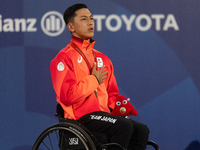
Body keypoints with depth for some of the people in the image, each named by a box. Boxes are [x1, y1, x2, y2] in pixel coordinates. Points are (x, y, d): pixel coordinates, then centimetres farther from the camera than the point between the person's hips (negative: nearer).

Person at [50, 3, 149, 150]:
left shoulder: (102, 58, 20)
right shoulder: (65, 57, -3)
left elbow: (112, 93, 26)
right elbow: (68, 96, -16)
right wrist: (94, 80, -7)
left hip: (104, 114, 7)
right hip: (81, 116, -7)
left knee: (141, 130, -13)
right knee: (124, 125, -28)